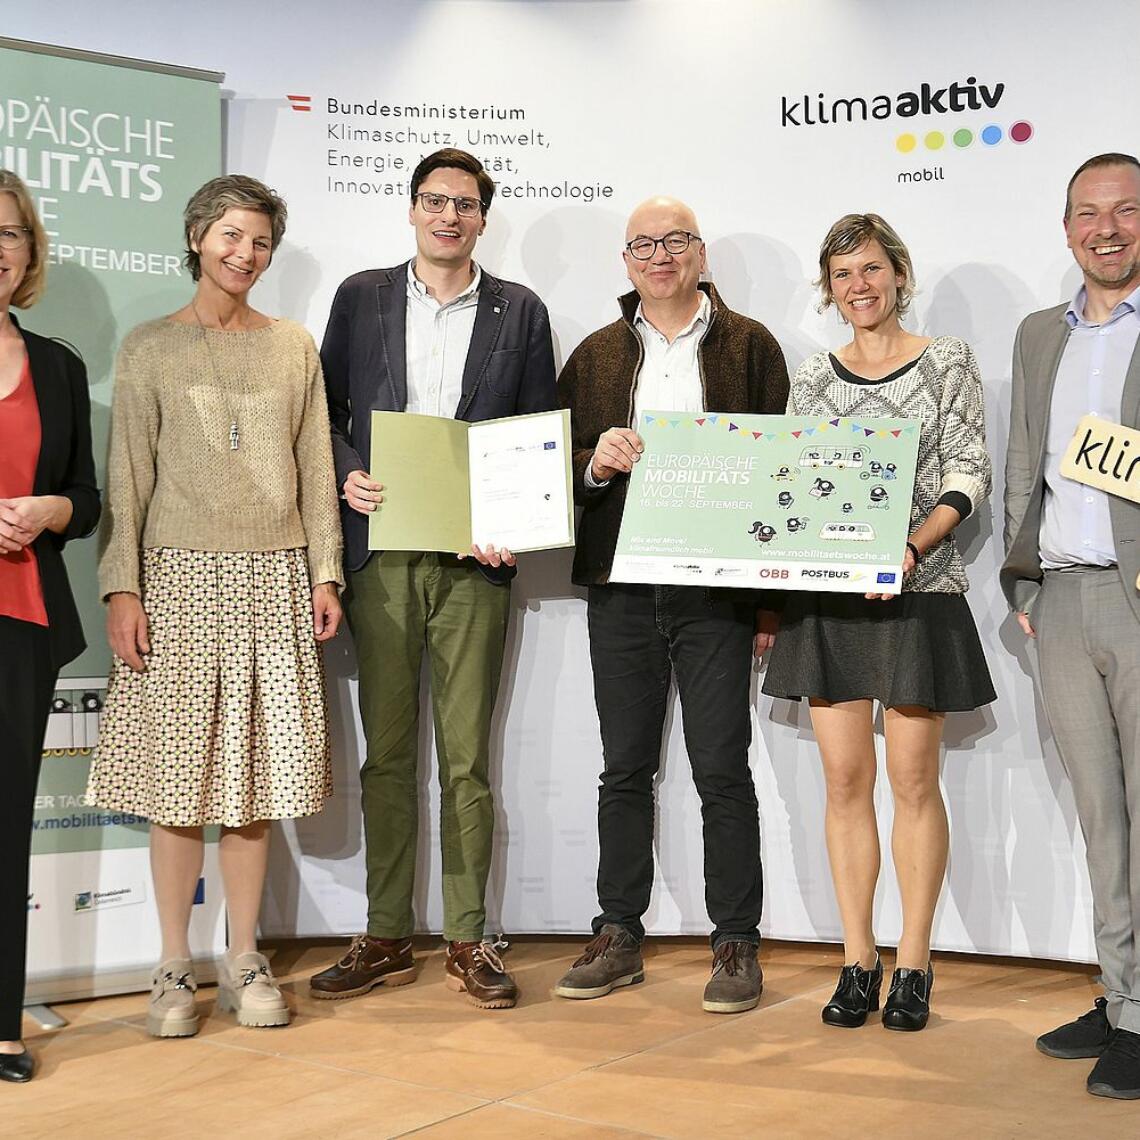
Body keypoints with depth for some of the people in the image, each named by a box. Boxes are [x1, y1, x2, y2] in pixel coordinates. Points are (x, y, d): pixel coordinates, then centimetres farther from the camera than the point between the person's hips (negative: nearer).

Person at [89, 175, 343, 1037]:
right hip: (181, 576, -2)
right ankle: (176, 967, 11)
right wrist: (123, 587, -7)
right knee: (177, 772, 0)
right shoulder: (150, 348, 5)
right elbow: (128, 475, 1)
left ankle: (245, 961, 15)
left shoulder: (295, 348, 12)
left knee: (256, 770, 4)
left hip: (274, 579, 2)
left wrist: (325, 572, 4)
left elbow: (316, 469, 11)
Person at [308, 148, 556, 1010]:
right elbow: (328, 410, 12)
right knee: (386, 753, 6)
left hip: (473, 557, -1)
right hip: (381, 553, 1)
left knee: (467, 758, 2)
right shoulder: (362, 298, 12)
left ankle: (468, 940, 12)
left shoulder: (520, 312, 9)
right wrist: (348, 476, -8)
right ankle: (386, 939, 16)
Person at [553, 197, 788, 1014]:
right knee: (625, 769, 9)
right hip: (619, 586, 3)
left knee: (722, 770, 0)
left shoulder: (750, 347, 5)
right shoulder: (597, 355, 14)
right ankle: (619, 938, 19)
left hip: (715, 587, -3)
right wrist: (596, 462, -10)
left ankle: (737, 946, 10)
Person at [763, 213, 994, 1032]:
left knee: (914, 780, 1)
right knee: (845, 780, 5)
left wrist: (914, 545, -19)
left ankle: (913, 965, 11)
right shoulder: (813, 378, 12)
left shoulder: (948, 362, 3)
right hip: (827, 595, 3)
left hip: (917, 591, -3)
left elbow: (969, 471, -3)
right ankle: (858, 963, 14)